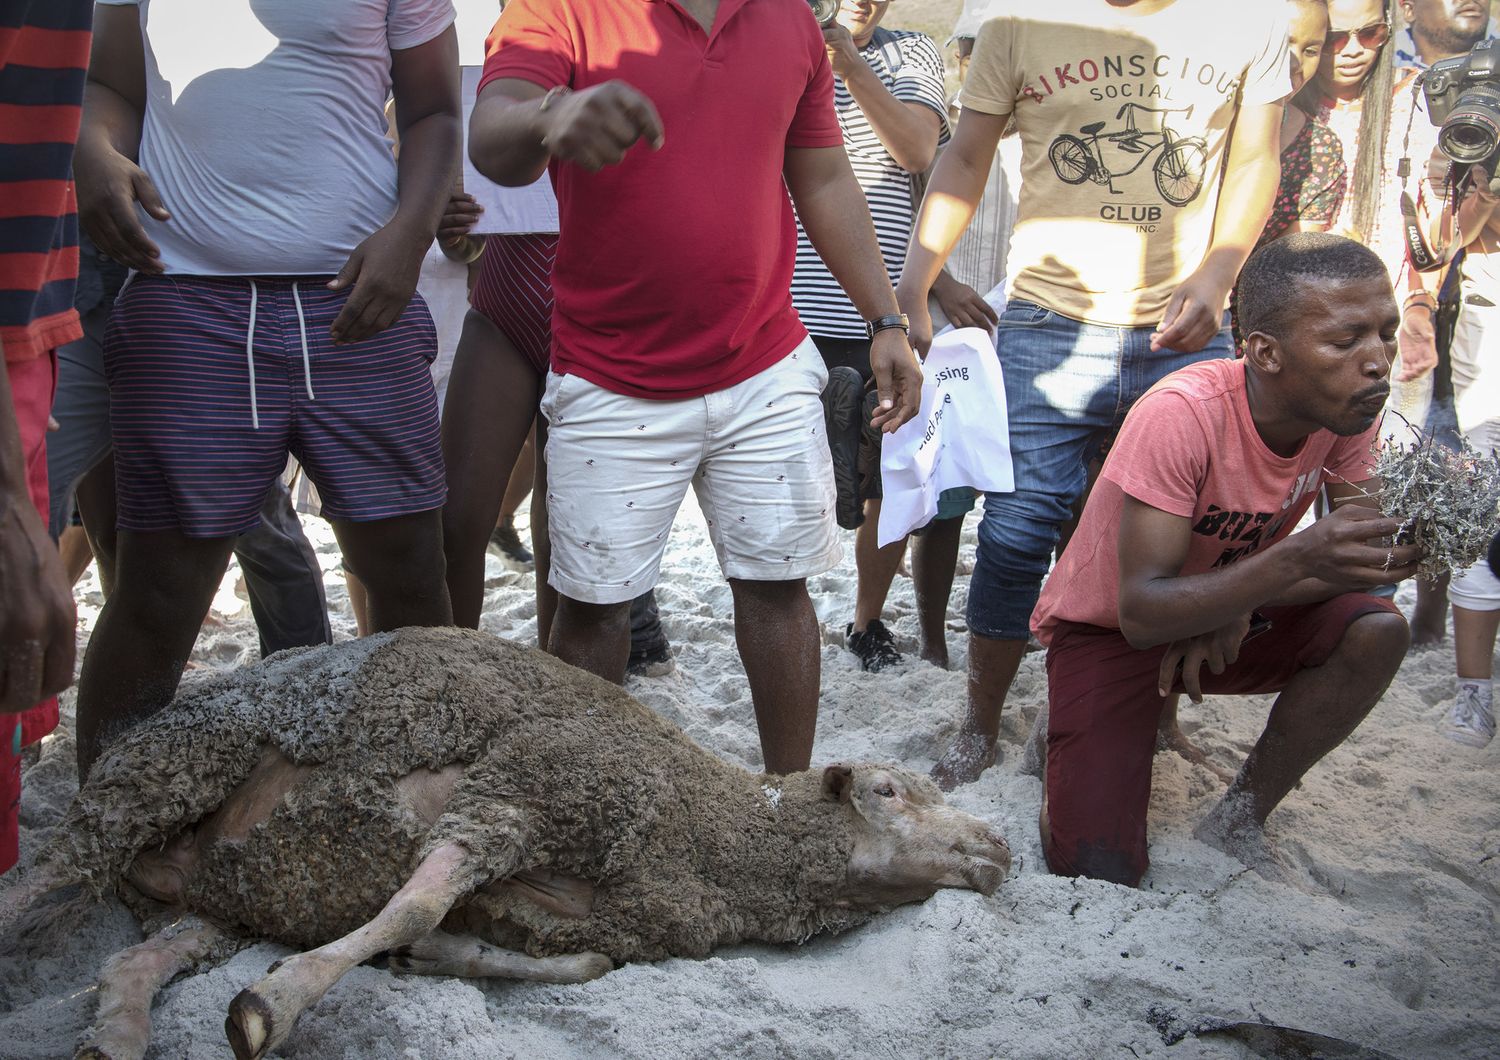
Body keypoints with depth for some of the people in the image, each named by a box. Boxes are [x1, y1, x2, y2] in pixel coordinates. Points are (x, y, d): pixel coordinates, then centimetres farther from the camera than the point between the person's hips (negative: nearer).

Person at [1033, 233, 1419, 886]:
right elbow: (1141, 614, -33)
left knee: (1377, 631, -23)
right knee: (1099, 876, -17)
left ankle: (1239, 820, -4)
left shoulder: (1348, 409, -13)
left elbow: (1359, 559, -8)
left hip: (1231, 618, 5)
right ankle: (1074, 735, 15)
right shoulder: (1181, 415, -31)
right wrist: (1295, 558, -46)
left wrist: (1242, 605, -25)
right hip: (1107, 629, -5)